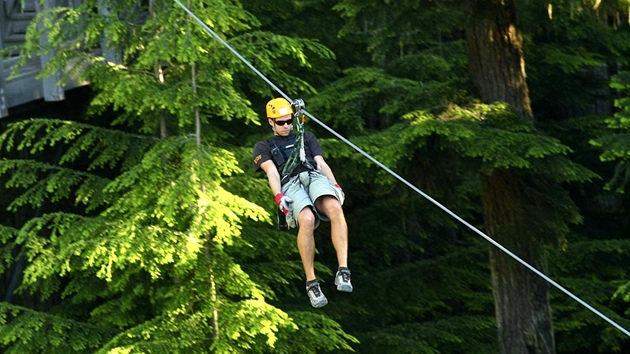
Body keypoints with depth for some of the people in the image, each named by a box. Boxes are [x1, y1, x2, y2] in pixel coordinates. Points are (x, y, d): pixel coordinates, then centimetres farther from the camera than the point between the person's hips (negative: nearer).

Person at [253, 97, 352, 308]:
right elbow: (271, 172, 9)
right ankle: (311, 283, -31)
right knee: (307, 220, -37)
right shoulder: (264, 147, 28)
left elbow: (321, 163, 22)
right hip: (290, 185, -2)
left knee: (335, 209, -36)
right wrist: (278, 196, -10)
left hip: (315, 177, 2)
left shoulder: (307, 138, 35)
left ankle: (343, 272, -43)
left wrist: (335, 186, 2)